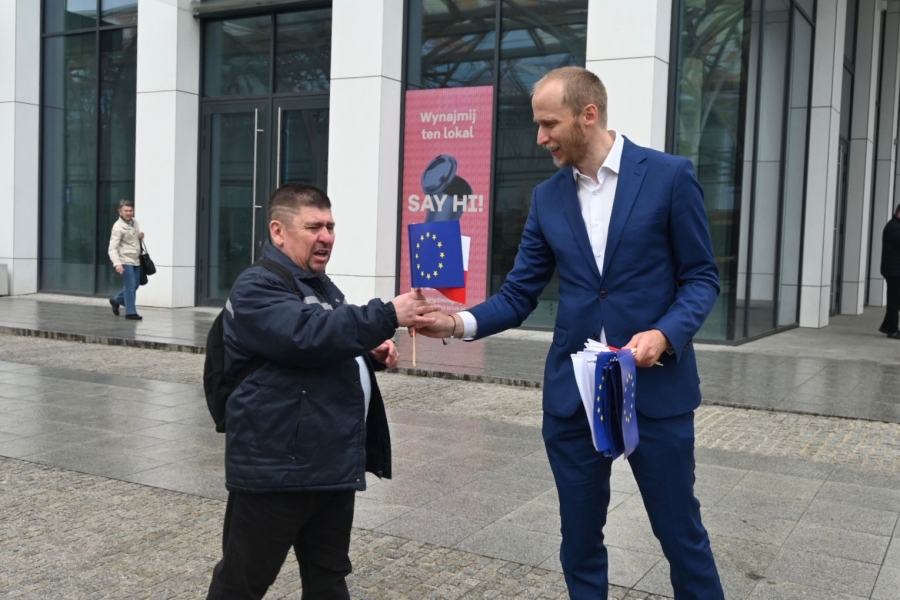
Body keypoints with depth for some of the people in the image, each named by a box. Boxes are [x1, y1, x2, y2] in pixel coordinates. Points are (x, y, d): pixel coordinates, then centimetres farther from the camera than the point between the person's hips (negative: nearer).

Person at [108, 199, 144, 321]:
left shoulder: (134, 222, 9)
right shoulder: (118, 227, -14)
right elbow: (113, 248, -19)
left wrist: (140, 236, 2)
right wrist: (117, 263, -32)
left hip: (135, 260, 8)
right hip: (125, 261, -8)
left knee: (135, 285, 15)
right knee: (130, 286, -6)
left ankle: (116, 300, 35)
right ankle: (131, 312, 3)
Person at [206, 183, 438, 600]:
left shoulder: (321, 285, 17)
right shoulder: (257, 287, -12)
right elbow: (308, 336, -29)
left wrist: (371, 355, 7)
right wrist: (389, 315, -29)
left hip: (334, 464, 9)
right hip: (276, 467, -8)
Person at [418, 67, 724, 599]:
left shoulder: (669, 176, -5)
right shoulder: (547, 197, 6)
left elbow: (702, 276, -3)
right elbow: (519, 296, 5)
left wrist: (665, 335, -20)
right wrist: (461, 323, -12)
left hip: (656, 386, -3)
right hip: (572, 391, 4)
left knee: (680, 531, 9)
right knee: (580, 536, 13)